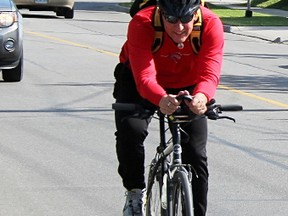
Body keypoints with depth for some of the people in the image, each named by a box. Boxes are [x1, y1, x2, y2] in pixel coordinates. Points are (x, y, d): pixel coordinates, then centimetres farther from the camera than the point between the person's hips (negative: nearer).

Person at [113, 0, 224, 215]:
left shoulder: (211, 25, -30)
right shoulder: (141, 24, -35)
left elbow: (210, 72, -40)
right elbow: (144, 77, -44)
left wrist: (201, 96, -64)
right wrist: (162, 99, -66)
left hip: (187, 88, 2)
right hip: (140, 84, -2)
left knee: (196, 155, -9)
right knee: (130, 128, -29)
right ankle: (135, 192, -7)